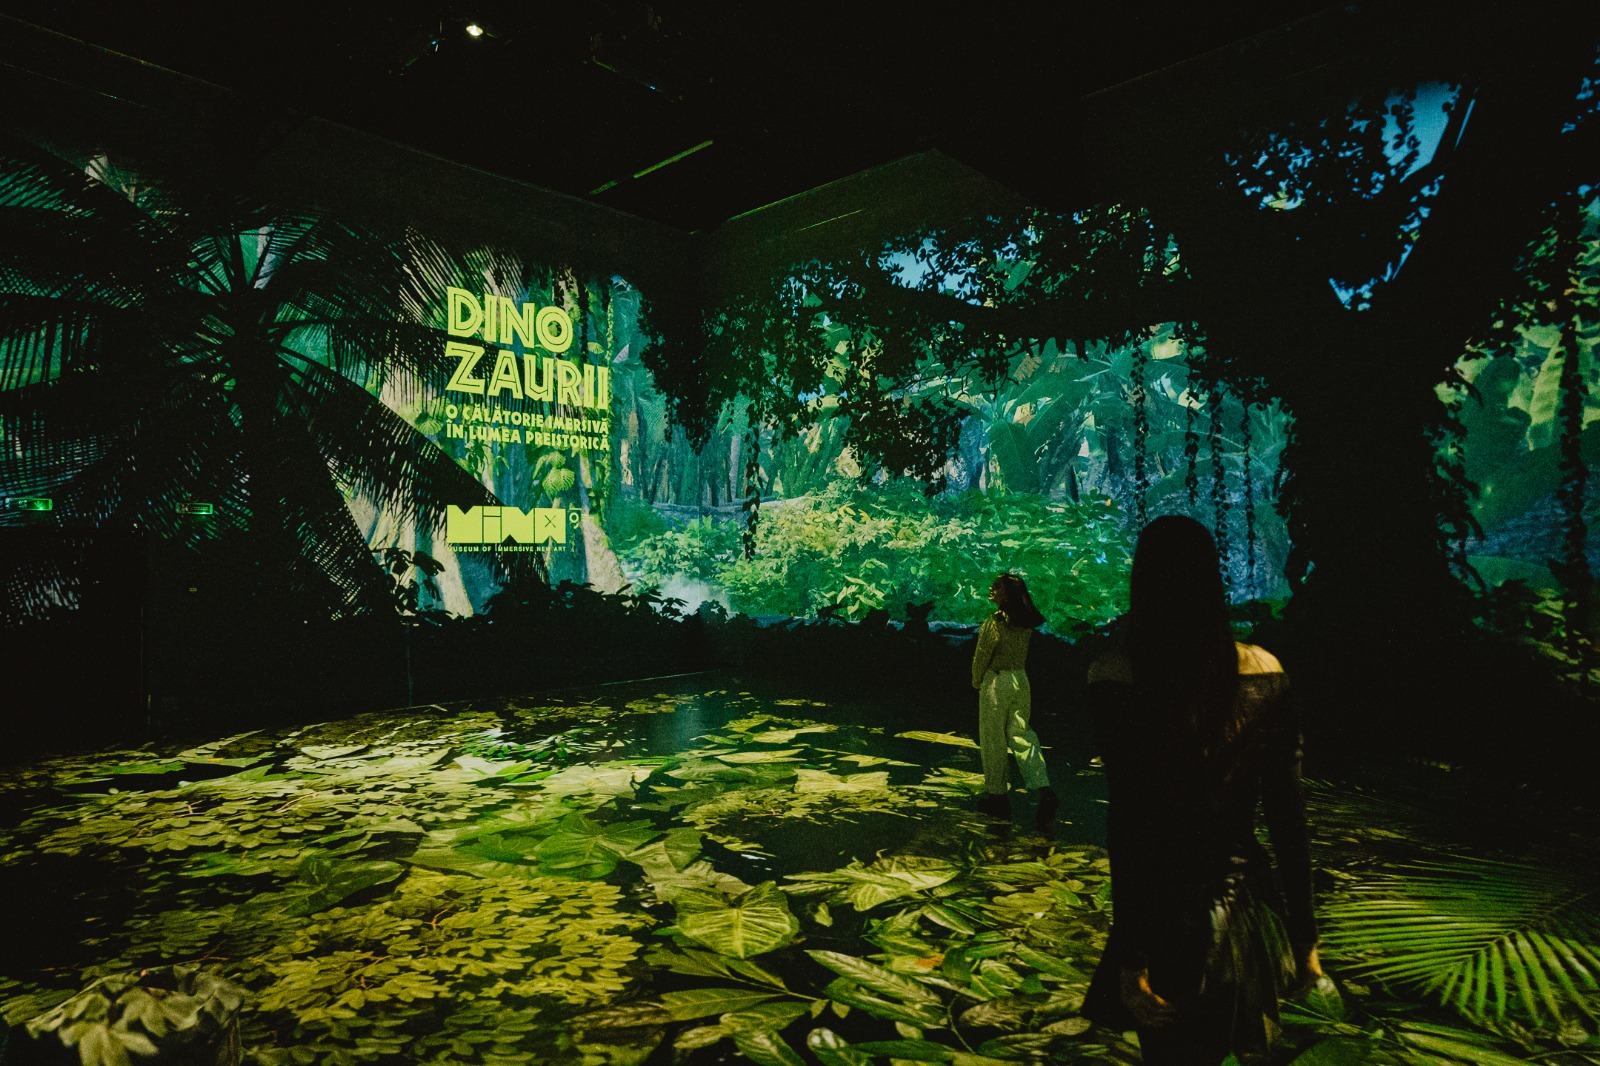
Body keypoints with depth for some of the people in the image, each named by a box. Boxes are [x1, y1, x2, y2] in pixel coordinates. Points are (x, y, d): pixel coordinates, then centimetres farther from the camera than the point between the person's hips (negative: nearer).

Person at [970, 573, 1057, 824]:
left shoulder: (995, 622, -17)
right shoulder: (1025, 622, 3)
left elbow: (982, 655, -11)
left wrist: (976, 681, 6)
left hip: (996, 681, -7)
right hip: (1021, 680, 7)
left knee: (993, 741, 6)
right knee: (1022, 737, 11)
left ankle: (996, 795, 15)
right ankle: (1043, 789, -3)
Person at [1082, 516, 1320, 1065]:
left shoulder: (1116, 677, -17)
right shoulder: (1265, 672, -5)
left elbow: (1125, 824, -17)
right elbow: (1288, 816, 0)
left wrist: (1131, 955, -9)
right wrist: (1303, 934, 10)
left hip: (1169, 917, -4)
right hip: (1247, 912, 4)